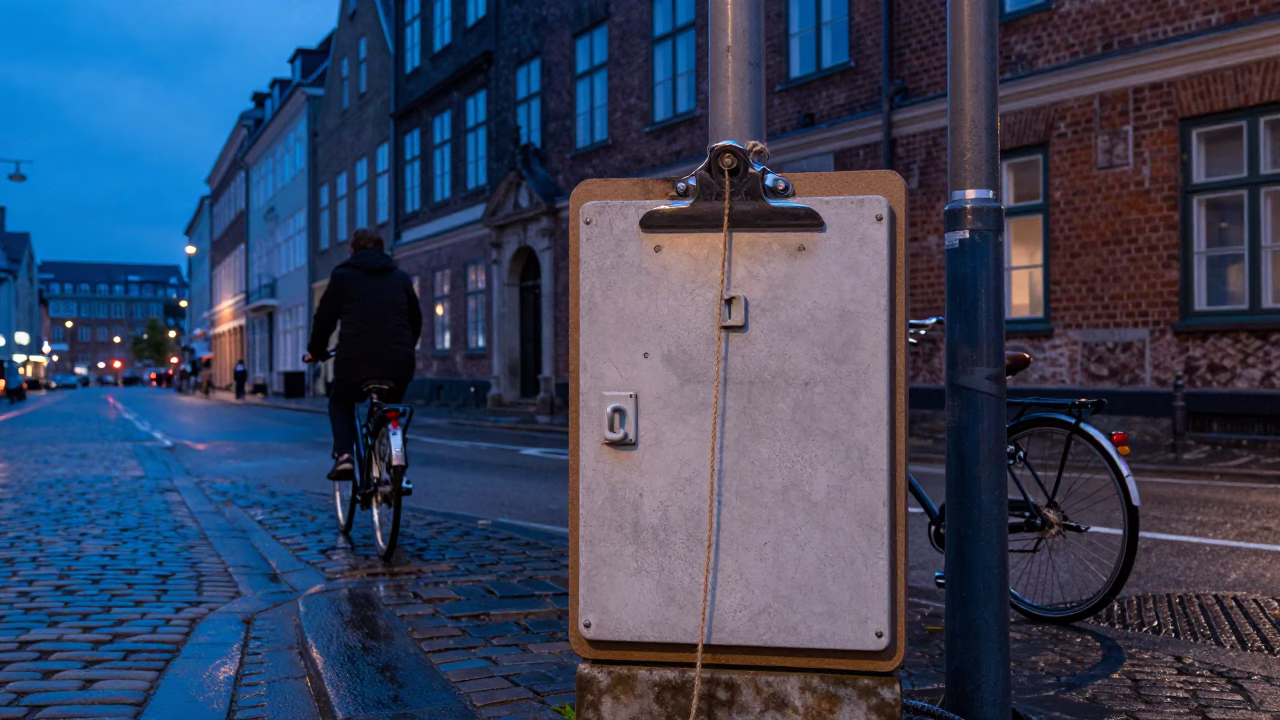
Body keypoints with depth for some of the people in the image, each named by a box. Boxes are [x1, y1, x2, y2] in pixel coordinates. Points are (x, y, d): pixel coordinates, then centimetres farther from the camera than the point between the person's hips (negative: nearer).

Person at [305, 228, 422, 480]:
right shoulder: (401, 278, 19)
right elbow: (416, 320, 25)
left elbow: (324, 318, 13)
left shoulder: (343, 275, 10)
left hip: (355, 361, -2)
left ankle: (344, 454, 3)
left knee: (340, 403, 27)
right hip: (398, 364, 2)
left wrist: (316, 351, 29)